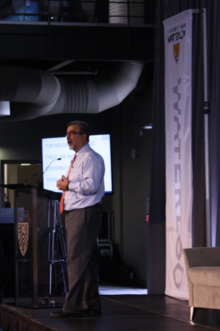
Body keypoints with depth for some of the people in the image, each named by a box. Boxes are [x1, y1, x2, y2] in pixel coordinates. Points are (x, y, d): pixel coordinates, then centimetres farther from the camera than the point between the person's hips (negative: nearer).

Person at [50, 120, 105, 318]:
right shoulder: (77, 159, 22)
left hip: (85, 213, -10)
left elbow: (91, 185, -21)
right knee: (87, 261, 12)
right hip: (74, 213, 10)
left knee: (76, 260, -13)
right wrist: (66, 185, 11)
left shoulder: (91, 158, -9)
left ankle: (72, 307, -15)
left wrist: (68, 185, -12)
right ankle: (92, 305, 16)